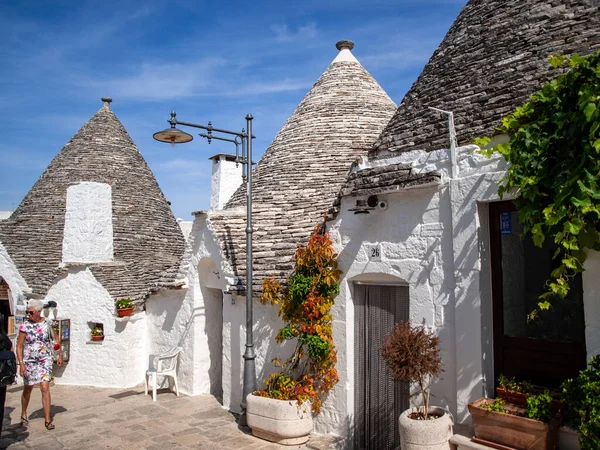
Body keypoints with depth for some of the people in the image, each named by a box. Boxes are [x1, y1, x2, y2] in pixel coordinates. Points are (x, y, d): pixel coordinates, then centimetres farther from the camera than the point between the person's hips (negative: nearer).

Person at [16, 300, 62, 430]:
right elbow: (19, 346, -6)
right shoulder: (24, 326, -8)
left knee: (45, 388, -9)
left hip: (45, 360, 0)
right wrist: (21, 364, -14)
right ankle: (23, 415, 39)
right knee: (27, 389, 15)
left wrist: (60, 355, 7)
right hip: (29, 362, 0)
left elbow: (56, 338, 8)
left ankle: (47, 419, -1)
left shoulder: (47, 323, -4)